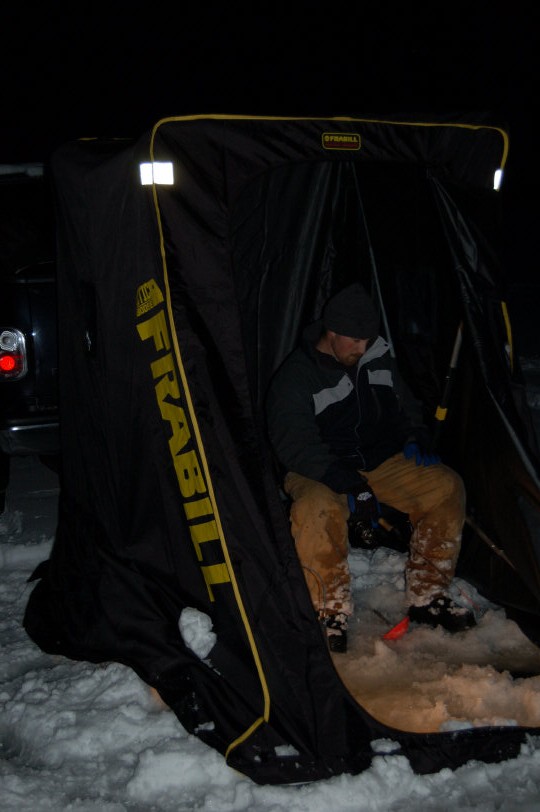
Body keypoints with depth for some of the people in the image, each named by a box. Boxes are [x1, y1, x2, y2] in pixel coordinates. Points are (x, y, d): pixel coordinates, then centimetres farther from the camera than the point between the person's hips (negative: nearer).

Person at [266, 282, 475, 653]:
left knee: (447, 487, -14)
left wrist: (415, 438, -2)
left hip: (380, 461, 5)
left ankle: (426, 597, -3)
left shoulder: (379, 356, 2)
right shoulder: (296, 376, -15)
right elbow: (296, 446, -23)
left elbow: (405, 405, 19)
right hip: (320, 473, -5)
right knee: (317, 510, -38)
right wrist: (350, 486, -33)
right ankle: (331, 613, -19)